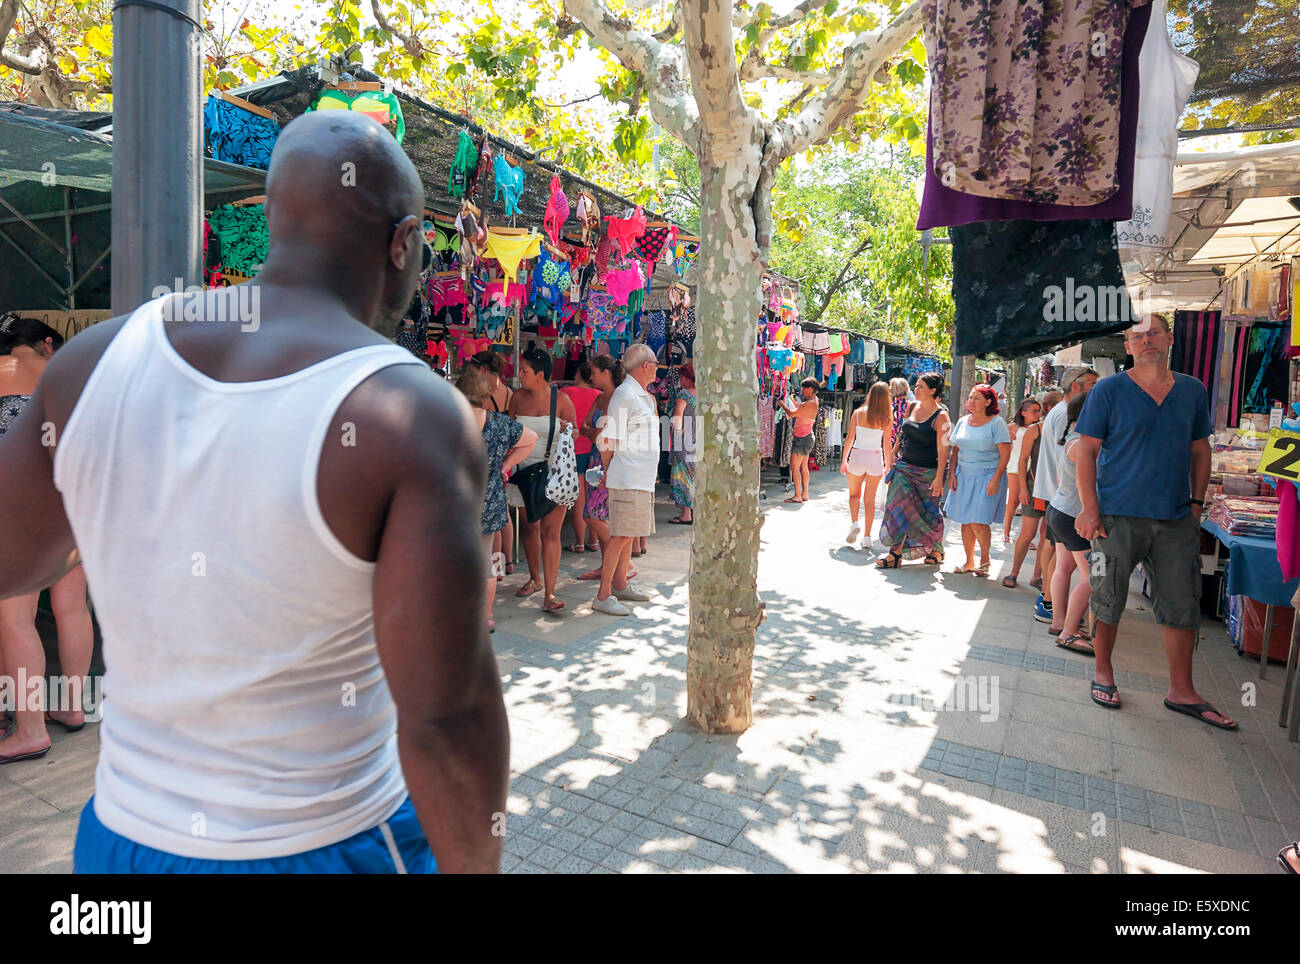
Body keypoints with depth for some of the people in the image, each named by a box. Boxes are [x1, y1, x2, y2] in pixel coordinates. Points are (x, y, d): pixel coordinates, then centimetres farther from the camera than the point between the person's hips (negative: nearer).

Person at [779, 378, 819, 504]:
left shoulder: (811, 403, -20)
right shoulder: (813, 400, 10)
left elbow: (792, 414, -20)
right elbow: (800, 409, 27)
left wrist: (783, 405, -4)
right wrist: (791, 399, 27)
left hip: (803, 438, -10)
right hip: (806, 437, 10)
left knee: (794, 467, -8)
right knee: (803, 467, 13)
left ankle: (797, 496, -7)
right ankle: (804, 494, 18)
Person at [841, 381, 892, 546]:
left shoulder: (858, 413, -5)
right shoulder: (887, 418, -5)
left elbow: (849, 439, -2)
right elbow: (887, 446, -2)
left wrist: (843, 461, 7)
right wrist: (888, 465, 9)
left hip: (857, 456, 0)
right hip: (876, 459, 1)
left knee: (854, 494, 18)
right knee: (870, 499, 11)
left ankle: (854, 522, -6)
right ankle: (867, 536, 11)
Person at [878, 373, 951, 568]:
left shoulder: (941, 416, -12)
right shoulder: (912, 407, 6)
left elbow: (942, 449, -15)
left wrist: (939, 477, -18)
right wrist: (894, 455, 14)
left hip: (927, 472, -5)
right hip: (905, 467, 5)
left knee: (928, 513, 6)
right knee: (899, 507, -4)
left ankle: (936, 550, 28)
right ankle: (896, 554, -1)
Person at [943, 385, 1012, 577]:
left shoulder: (996, 423, -6)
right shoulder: (963, 421, 10)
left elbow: (1005, 454, -8)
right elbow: (954, 450, 15)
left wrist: (996, 479, -15)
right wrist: (951, 474, 5)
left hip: (987, 476, -5)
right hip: (964, 475, 5)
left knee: (978, 522, -9)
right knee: (965, 521, 7)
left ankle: (985, 559, 15)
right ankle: (969, 562, 20)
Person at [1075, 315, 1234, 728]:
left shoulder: (1193, 391, 10)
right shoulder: (1109, 391, -3)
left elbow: (1200, 450, 17)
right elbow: (1086, 451, -5)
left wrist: (1196, 502, 9)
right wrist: (1090, 508, -12)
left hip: (1176, 520, 4)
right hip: (1118, 517, -4)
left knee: (1183, 607, 8)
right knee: (1108, 602, 5)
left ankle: (1182, 691, 21)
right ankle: (1103, 674, 24)